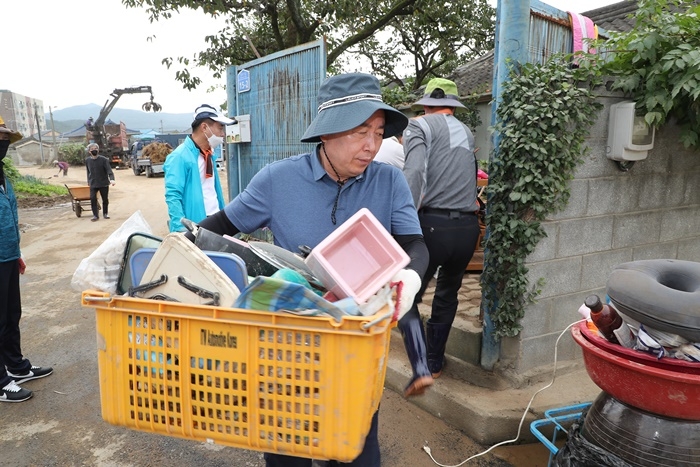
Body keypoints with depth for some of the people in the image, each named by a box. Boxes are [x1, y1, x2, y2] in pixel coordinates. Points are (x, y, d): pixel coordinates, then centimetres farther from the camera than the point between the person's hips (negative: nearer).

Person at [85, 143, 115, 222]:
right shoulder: (87, 160, 3)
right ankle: (95, 215, 0)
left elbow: (109, 170, -15)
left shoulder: (103, 159, -8)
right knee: (93, 199, -9)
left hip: (104, 183, -2)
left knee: (105, 199, 7)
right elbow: (88, 171, 15)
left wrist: (111, 179, -30)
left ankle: (105, 213, 26)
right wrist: (89, 181, 16)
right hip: (93, 184, 2)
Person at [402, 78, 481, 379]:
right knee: (447, 295, 21)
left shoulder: (419, 126, 2)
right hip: (468, 226, 6)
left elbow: (415, 172, -15)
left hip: (433, 224, -6)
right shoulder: (467, 132, 20)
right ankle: (434, 363, 32)